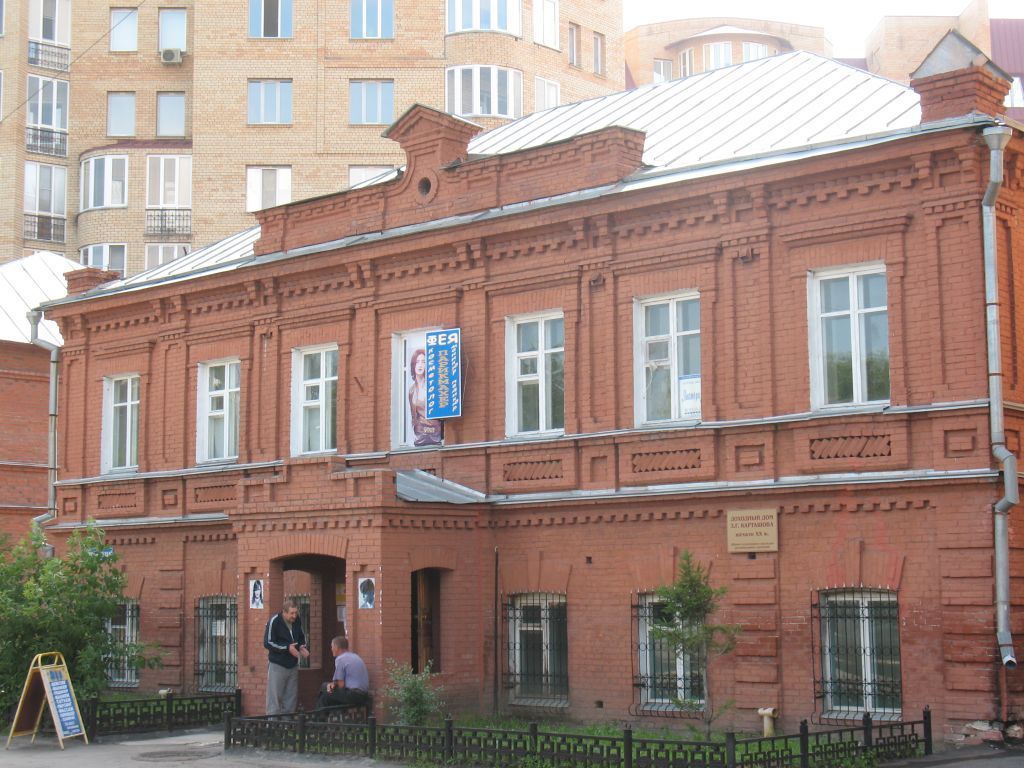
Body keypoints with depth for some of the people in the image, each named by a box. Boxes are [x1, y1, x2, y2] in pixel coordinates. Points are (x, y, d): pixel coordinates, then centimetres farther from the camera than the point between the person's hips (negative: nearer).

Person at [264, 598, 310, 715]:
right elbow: (267, 643, -16)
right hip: (277, 665, -6)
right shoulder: (274, 621, -14)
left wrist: (302, 647, -1)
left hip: (292, 665, 6)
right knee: (274, 697, -6)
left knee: (291, 698, 10)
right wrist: (287, 648, -22)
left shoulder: (297, 620, 4)